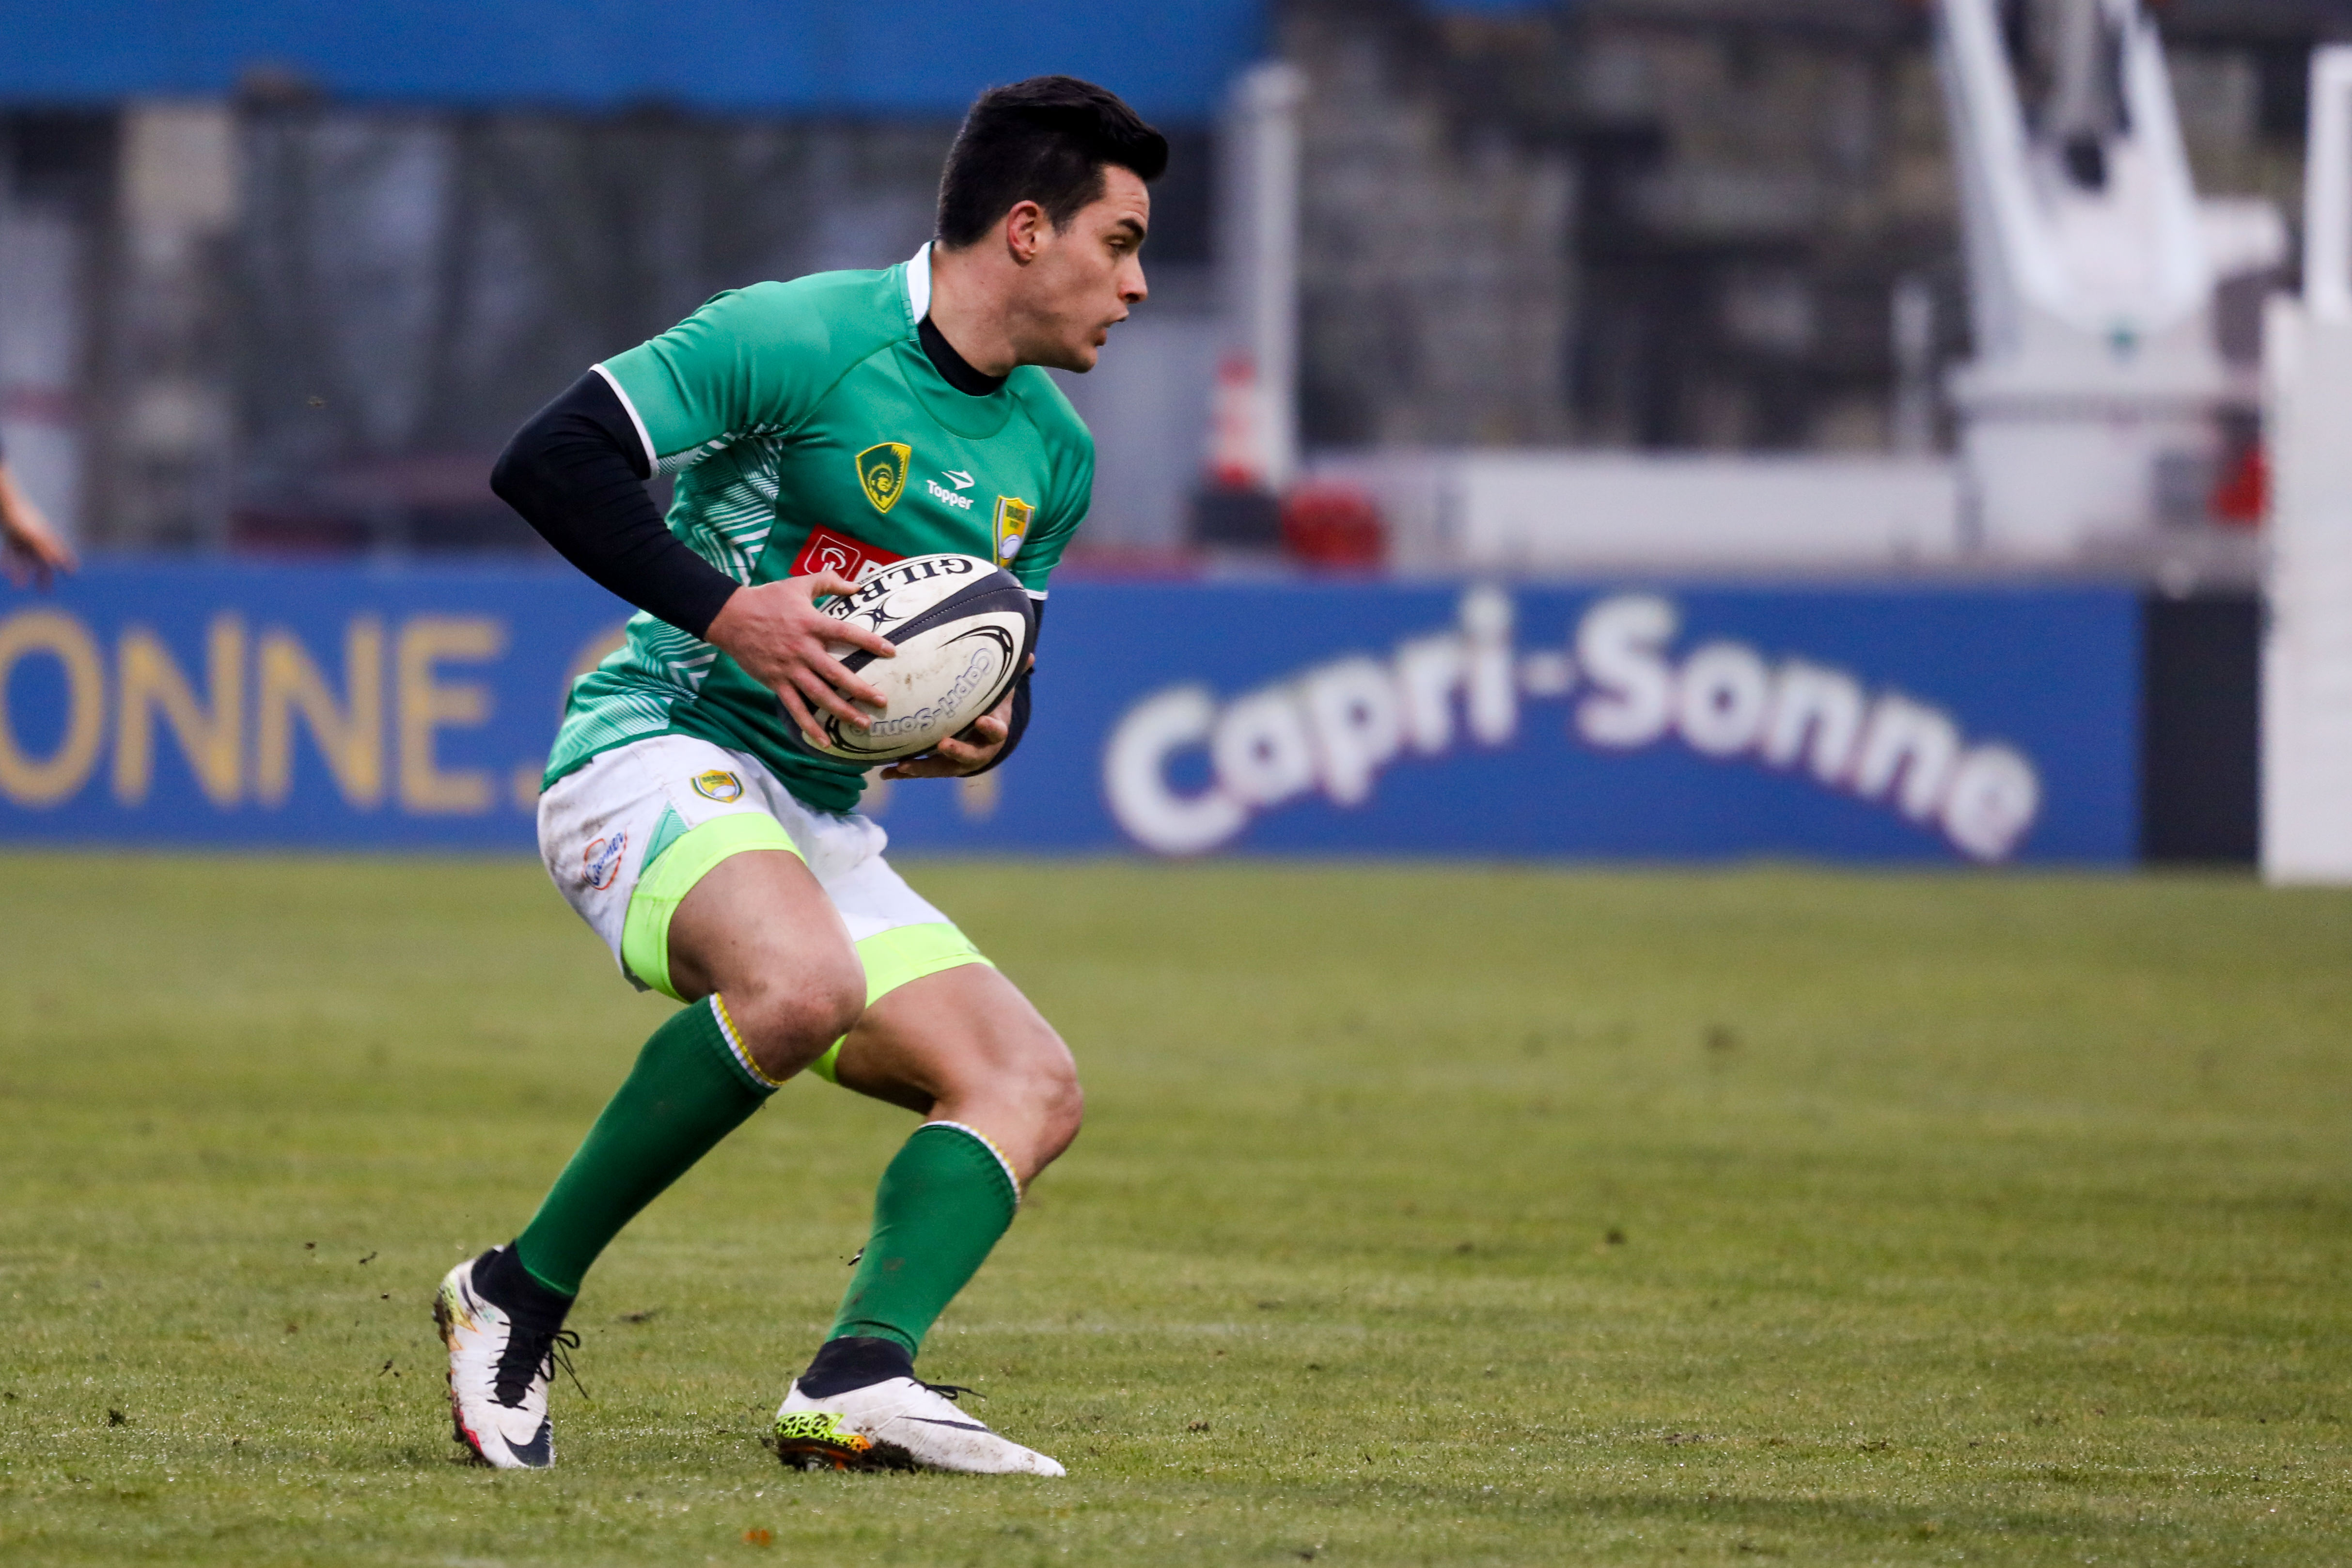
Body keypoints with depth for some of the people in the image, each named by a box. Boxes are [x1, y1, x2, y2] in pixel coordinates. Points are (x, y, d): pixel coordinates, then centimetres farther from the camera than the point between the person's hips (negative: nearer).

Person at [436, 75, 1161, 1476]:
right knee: (804, 983, -37)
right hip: (657, 755, -8)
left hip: (821, 822, 9)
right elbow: (547, 462, -15)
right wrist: (727, 608, -22)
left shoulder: (1055, 454, 12)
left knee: (1033, 1085, -8)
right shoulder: (803, 337, -11)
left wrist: (986, 731, 2)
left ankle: (859, 1384, -24)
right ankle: (522, 1296, -22)